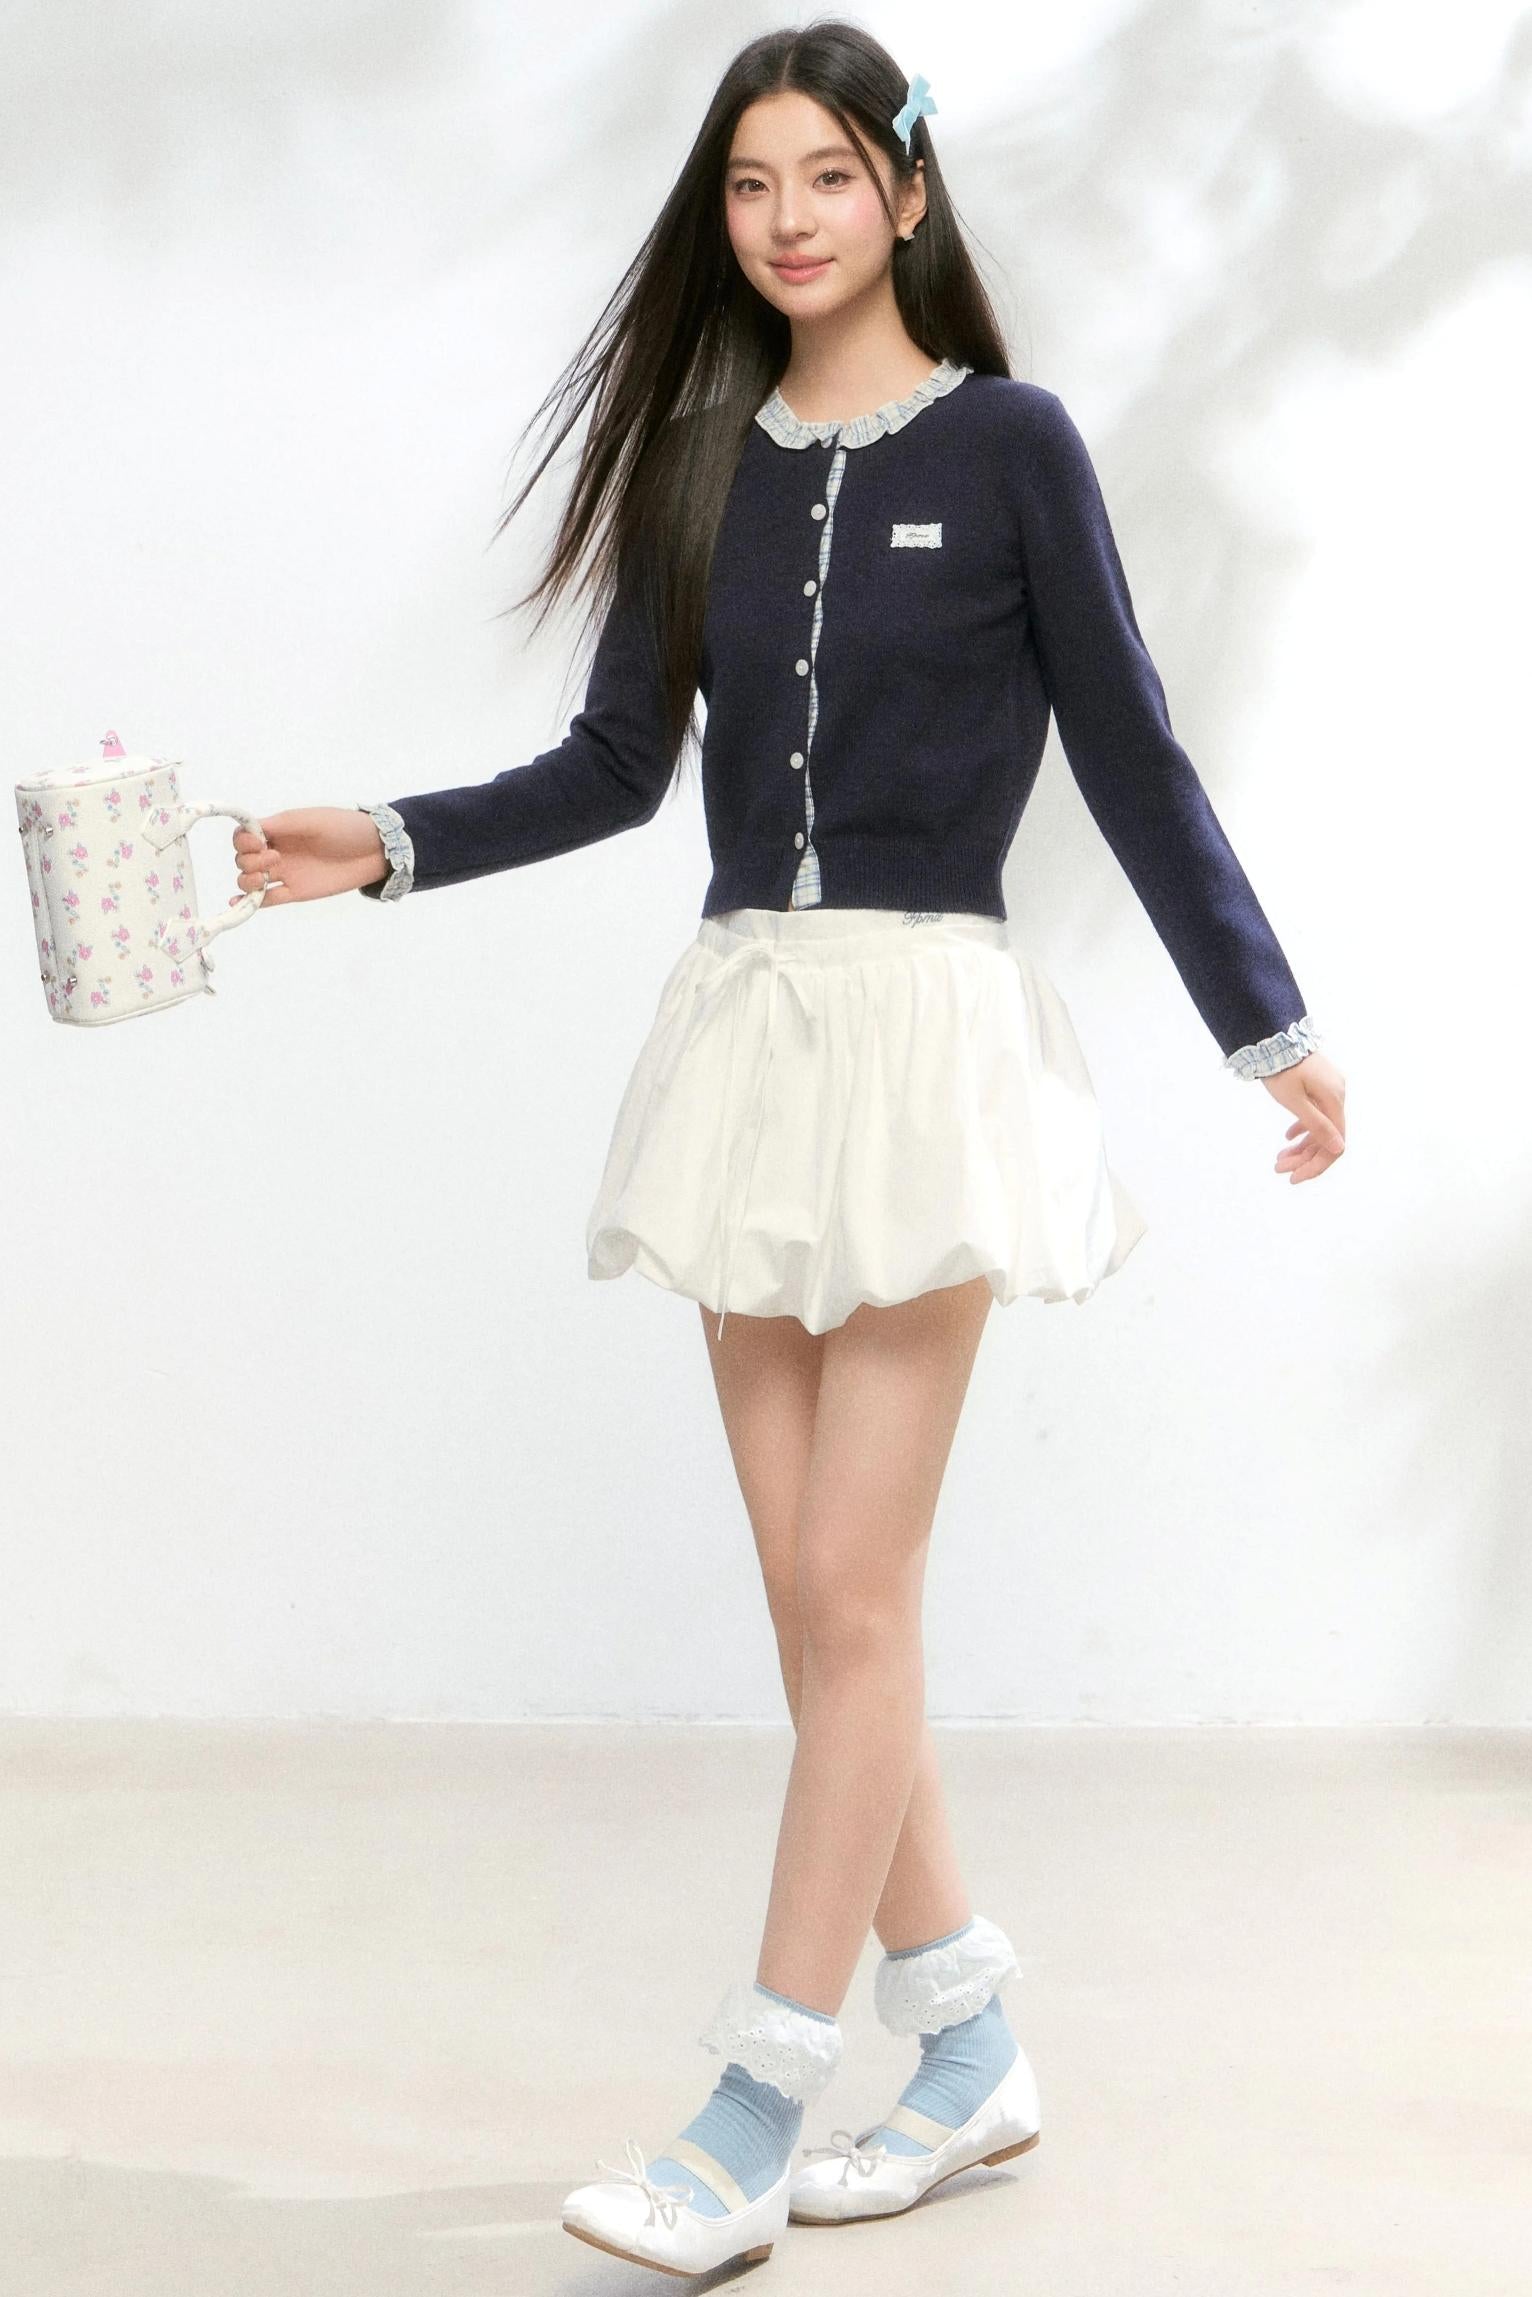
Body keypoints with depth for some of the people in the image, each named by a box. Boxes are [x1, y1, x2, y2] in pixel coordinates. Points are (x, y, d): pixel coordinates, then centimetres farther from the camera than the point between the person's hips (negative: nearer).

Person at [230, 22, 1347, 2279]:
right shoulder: (707, 461, 11)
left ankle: (758, 2111, 0)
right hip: (743, 1026, 5)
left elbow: (1131, 759, -1)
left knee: (851, 1595, -6)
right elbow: (614, 767, 13)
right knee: (822, 1600, 7)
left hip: (927, 1027, -5)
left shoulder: (1008, 443, -2)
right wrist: (385, 844, 2)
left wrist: (1274, 1027, -1)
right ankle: (968, 2049, 21)